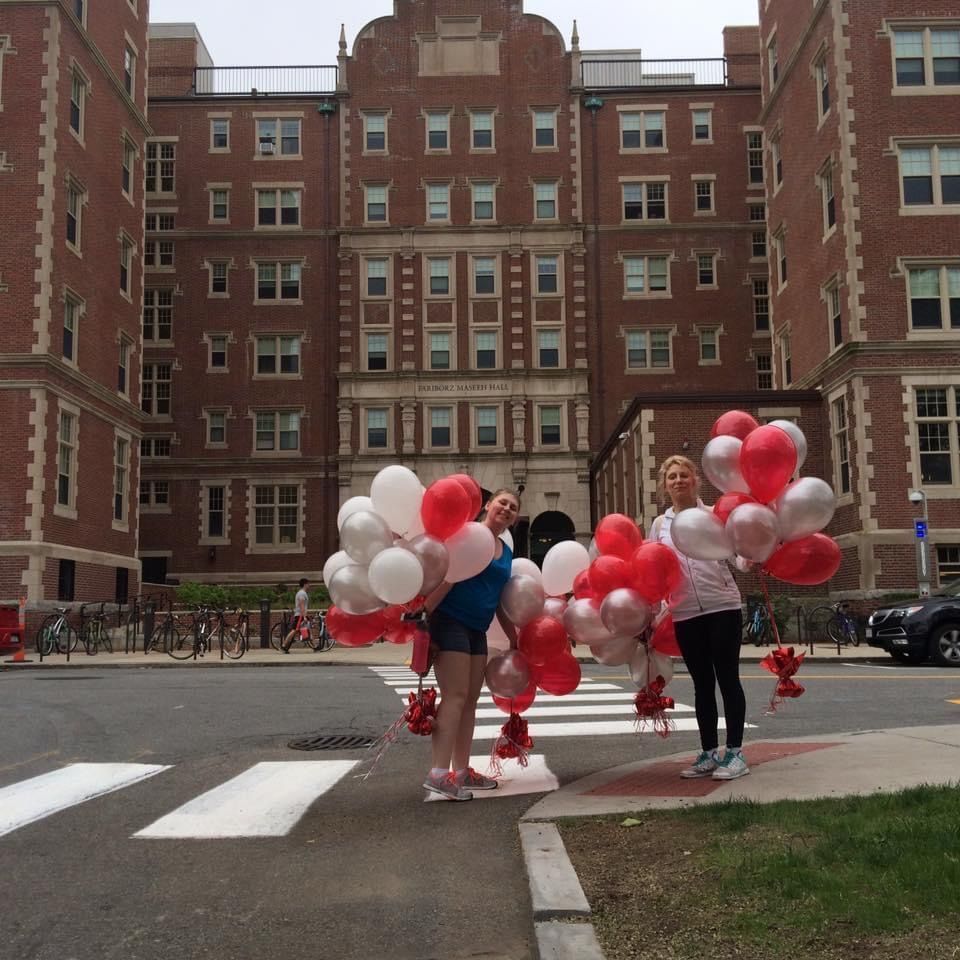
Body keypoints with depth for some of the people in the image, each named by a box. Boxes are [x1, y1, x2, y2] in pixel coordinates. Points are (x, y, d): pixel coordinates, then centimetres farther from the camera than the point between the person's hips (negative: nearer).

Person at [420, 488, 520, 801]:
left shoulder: (507, 553, 15)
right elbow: (447, 575, -17)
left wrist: (515, 639, 22)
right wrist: (424, 615, -23)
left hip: (477, 630, 9)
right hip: (450, 621, -8)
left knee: (470, 700, 10)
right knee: (455, 696, -14)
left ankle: (462, 771, 17)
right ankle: (439, 774, -15)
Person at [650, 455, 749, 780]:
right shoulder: (660, 525, 12)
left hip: (722, 606, -3)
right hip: (685, 614, 3)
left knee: (728, 678, 0)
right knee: (702, 683, 11)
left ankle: (735, 752, 6)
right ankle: (709, 753, 19)